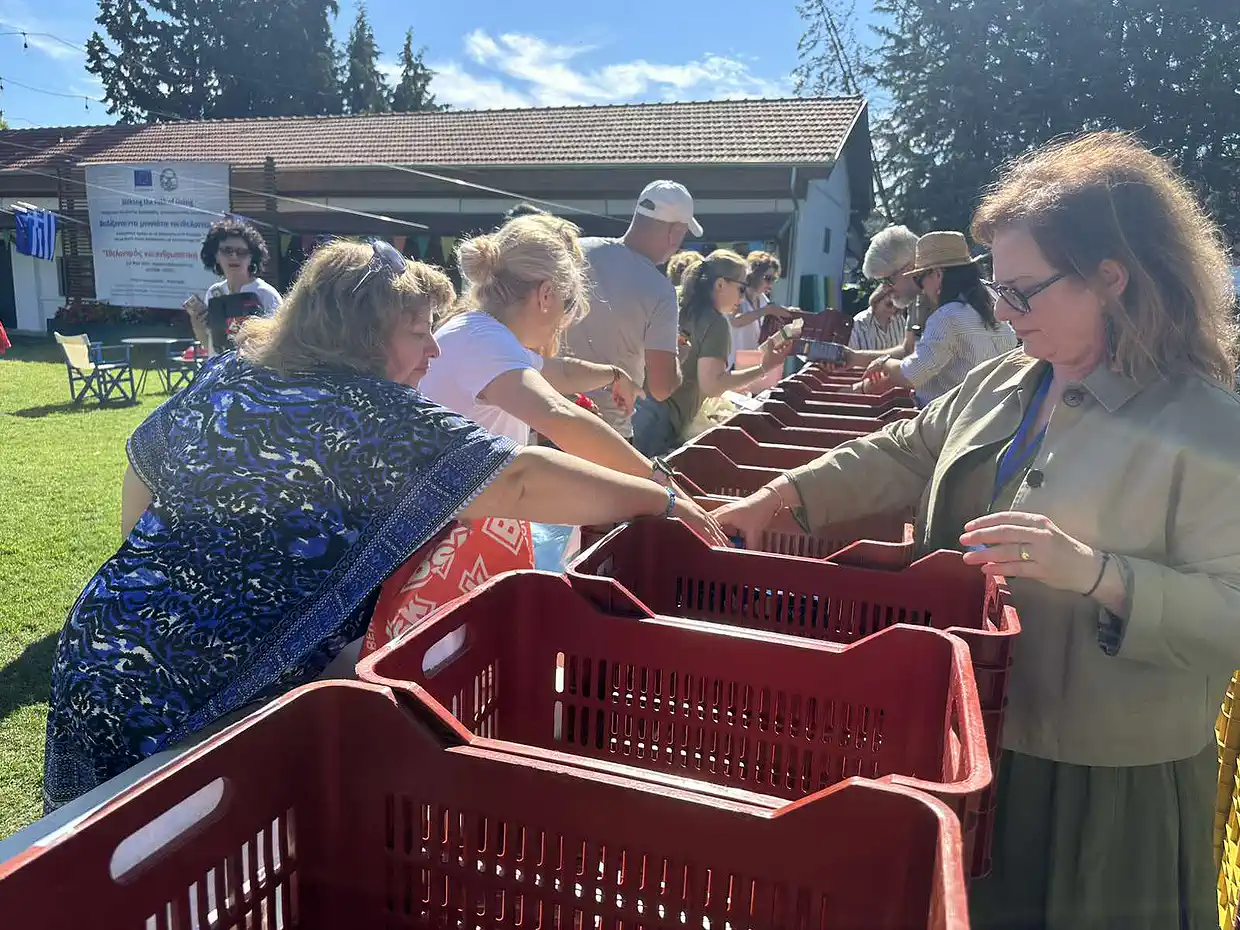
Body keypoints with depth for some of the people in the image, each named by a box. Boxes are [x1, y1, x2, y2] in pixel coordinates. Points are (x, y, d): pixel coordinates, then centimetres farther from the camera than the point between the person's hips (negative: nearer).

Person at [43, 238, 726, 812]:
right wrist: (666, 501, -16)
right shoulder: (373, 417, -19)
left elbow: (144, 462, 20)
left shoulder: (221, 379, 5)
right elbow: (522, 480, -24)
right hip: (209, 704, -8)